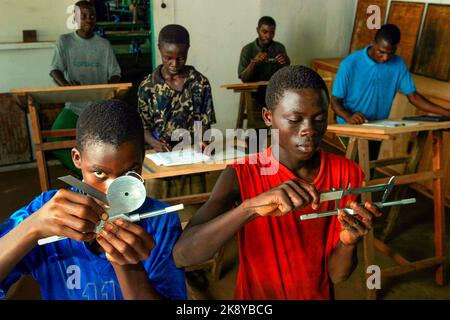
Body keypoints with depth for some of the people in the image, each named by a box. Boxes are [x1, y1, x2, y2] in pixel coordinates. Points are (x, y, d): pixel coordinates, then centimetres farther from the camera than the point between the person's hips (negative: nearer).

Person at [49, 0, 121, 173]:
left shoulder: (104, 44, 6)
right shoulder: (64, 41, 3)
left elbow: (115, 73, 5)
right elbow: (55, 70, -5)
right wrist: (66, 85, -29)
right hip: (74, 104, 0)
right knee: (53, 140, -18)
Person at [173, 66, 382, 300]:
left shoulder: (346, 174, -10)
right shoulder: (241, 176, -17)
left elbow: (337, 274, -8)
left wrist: (349, 243, -27)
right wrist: (250, 207, -40)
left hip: (318, 294, 2)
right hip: (255, 294, -1)